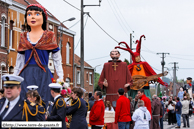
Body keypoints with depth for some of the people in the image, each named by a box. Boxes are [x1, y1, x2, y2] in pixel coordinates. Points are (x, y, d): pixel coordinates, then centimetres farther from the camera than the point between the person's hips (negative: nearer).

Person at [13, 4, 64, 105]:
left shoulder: (49, 36, 5)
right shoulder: (23, 37, 13)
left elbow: (57, 59, 4)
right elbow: (19, 61, 17)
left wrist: (61, 78, -3)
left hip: (43, 75, -2)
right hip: (26, 75, 2)